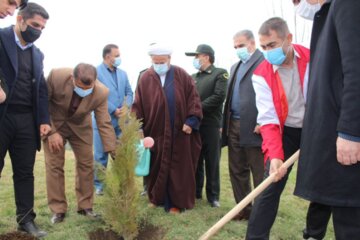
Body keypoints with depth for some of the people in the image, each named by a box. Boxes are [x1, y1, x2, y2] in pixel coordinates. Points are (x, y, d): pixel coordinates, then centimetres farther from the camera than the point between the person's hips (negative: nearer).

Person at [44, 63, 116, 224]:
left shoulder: (101, 92, -29)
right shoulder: (56, 76, -32)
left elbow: (104, 123, -21)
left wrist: (112, 150, -26)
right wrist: (51, 132, -23)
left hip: (80, 126, 2)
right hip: (53, 123, -1)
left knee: (86, 163, 2)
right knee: (54, 165, -4)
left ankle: (85, 206, 16)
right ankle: (58, 210, 8)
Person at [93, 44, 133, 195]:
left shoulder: (122, 73, 14)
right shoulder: (95, 72, -5)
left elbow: (129, 92, 12)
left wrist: (126, 106, -8)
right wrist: (114, 110, -14)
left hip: (121, 121, 5)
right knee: (101, 155, 3)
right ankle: (99, 184, 14)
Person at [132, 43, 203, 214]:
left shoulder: (181, 76, 1)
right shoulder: (145, 78, 0)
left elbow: (193, 98, -1)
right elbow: (138, 105, -2)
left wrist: (191, 120, -10)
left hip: (179, 133, 0)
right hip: (155, 132, 1)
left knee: (178, 168, 5)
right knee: (156, 168, 11)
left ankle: (176, 202, 17)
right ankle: (156, 198, 30)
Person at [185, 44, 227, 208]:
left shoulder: (220, 73, 0)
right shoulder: (192, 77, 17)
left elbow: (218, 97, -12)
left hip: (210, 124, -5)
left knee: (212, 162, 3)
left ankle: (213, 195, 14)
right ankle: (195, 192, 24)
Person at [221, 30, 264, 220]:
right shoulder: (235, 67, 21)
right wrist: (224, 123, 16)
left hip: (254, 127, -8)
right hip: (234, 126, 9)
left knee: (260, 173, 2)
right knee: (237, 171, 13)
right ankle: (244, 209, 25)